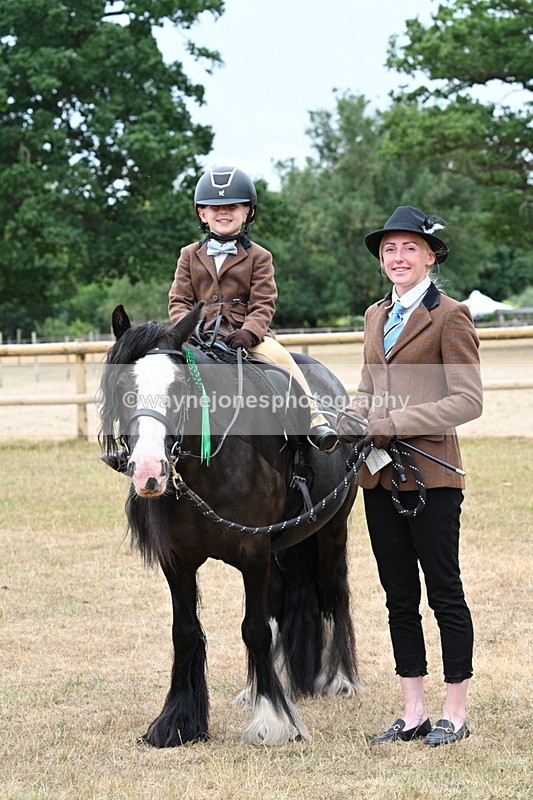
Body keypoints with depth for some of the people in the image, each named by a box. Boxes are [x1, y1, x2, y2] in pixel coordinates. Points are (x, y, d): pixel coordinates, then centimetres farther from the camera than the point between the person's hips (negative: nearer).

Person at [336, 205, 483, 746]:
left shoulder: (449, 316, -7)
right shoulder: (377, 316, 14)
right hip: (380, 476, 7)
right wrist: (352, 418, -1)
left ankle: (455, 712, 11)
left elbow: (467, 401, -13)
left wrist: (388, 423, -18)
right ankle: (413, 712, 18)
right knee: (398, 595, 10)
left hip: (429, 472, -7)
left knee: (444, 592, 1)